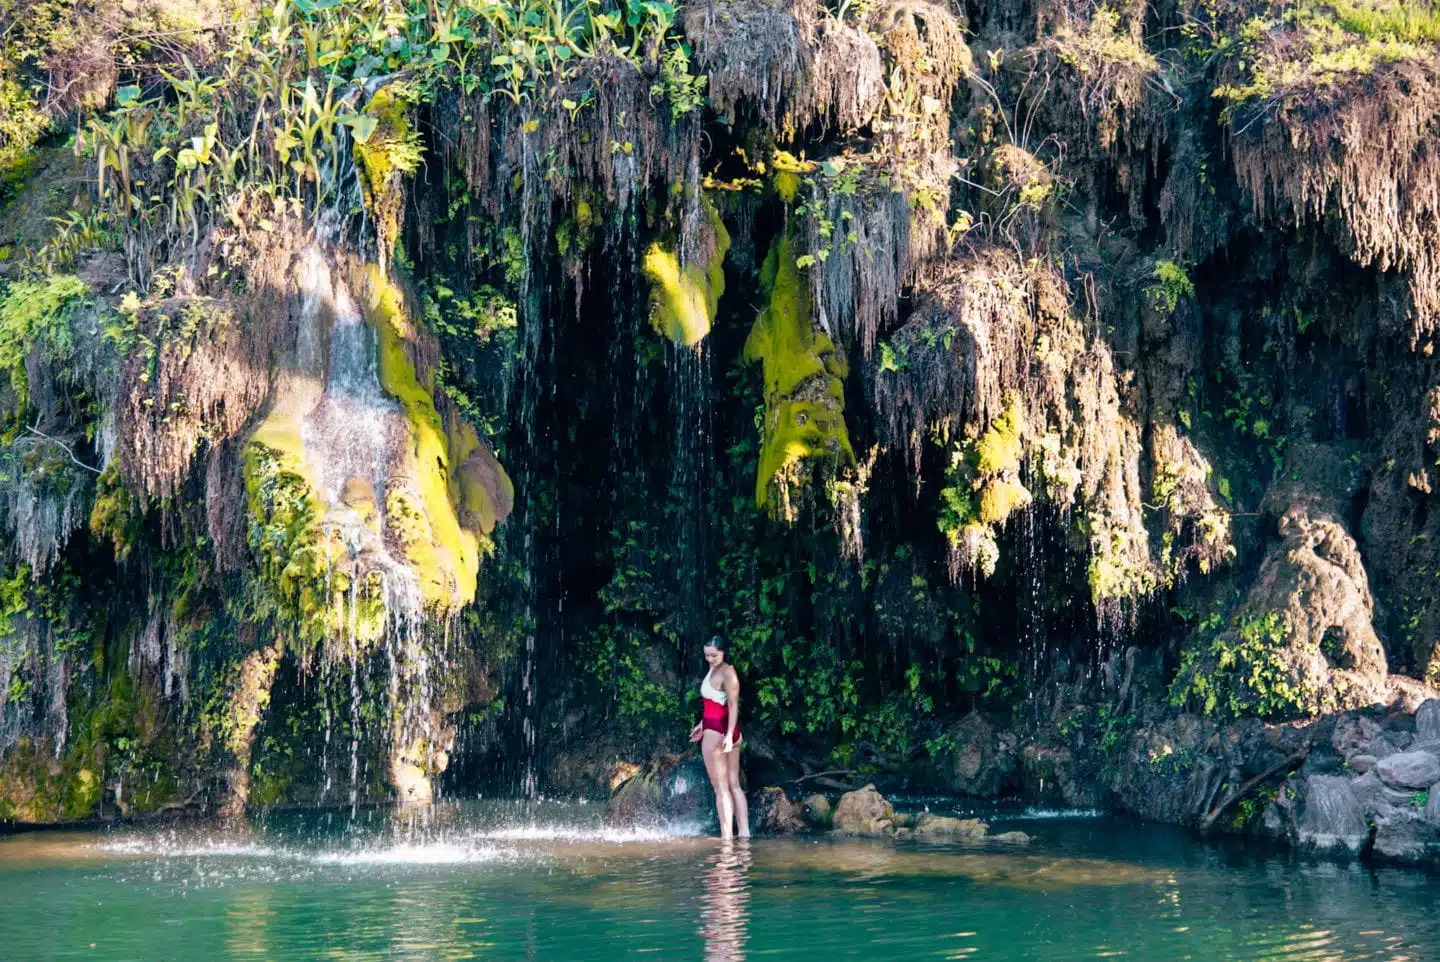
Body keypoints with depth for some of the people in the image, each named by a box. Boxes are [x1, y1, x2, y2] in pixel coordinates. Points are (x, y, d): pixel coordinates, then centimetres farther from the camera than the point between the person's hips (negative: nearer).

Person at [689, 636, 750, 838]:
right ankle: (744, 832, 7)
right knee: (734, 785, 8)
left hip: (716, 731, -10)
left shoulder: (726, 672, -15)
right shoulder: (714, 670, 12)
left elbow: (734, 705, -19)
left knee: (720, 786, -5)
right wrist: (703, 724, 26)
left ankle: (727, 835, -5)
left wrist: (729, 734, -24)